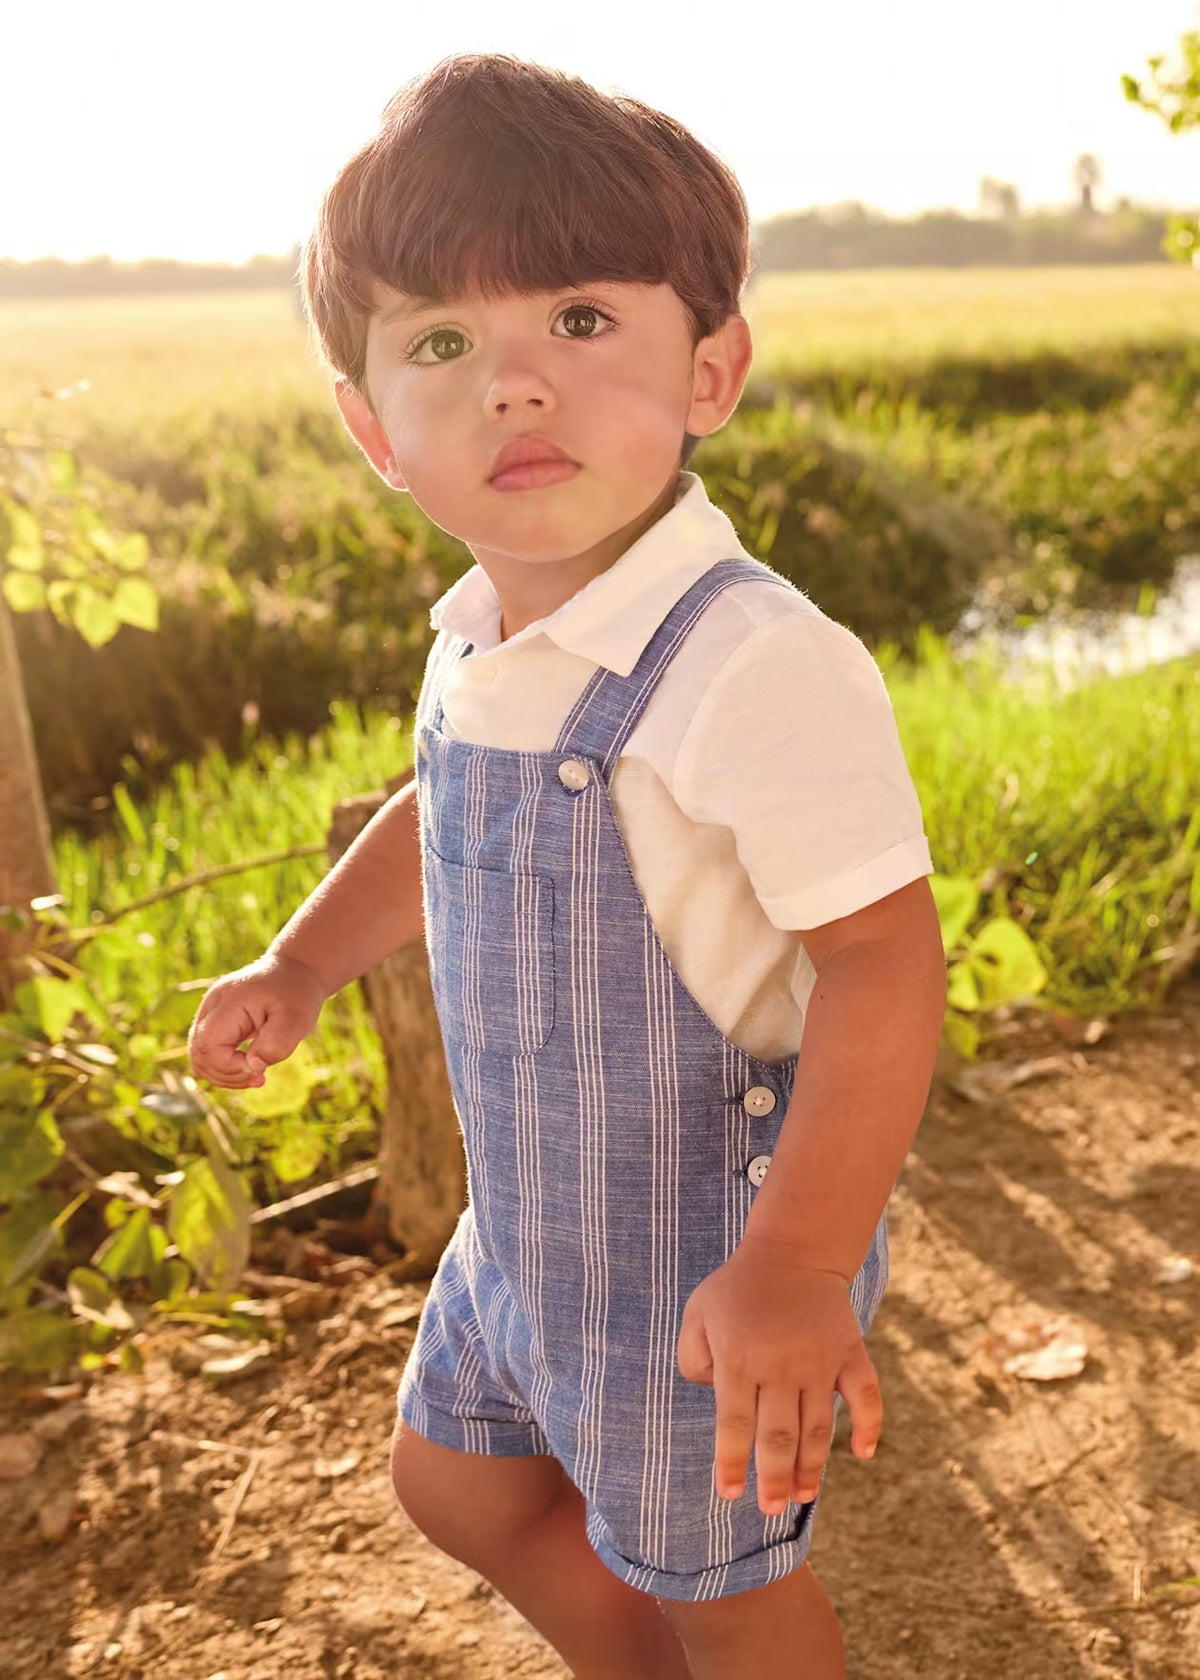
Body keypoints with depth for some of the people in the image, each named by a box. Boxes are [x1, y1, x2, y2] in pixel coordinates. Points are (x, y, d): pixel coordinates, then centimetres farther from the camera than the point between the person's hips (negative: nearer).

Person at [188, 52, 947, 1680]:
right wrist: (300, 965, 13)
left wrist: (801, 1261, -35)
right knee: (456, 1477, 28)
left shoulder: (759, 663, -31)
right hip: (537, 1215, 9)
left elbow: (883, 950, -31)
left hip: (707, 1243, -8)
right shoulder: (486, 644, -3)